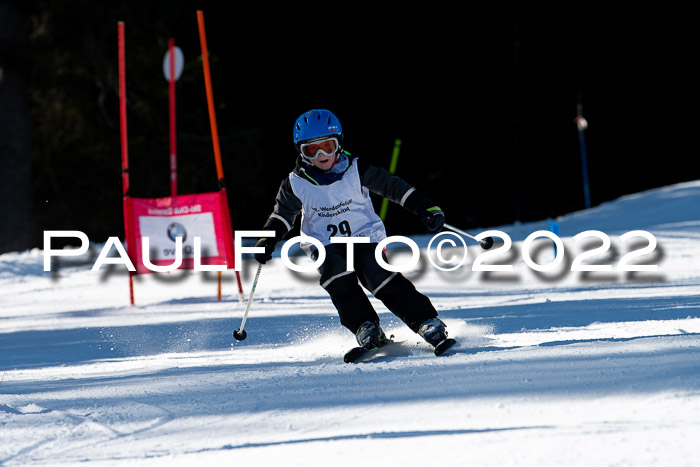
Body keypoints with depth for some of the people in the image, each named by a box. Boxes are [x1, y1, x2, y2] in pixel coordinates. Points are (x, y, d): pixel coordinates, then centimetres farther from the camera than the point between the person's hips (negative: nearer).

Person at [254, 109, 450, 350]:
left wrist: (425, 208, -10)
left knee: (379, 276, -24)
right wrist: (268, 241, 1)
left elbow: (392, 186, -4)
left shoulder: (356, 171, -8)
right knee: (336, 275, -30)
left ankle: (427, 322, -19)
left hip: (365, 236, -1)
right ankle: (366, 329, -28)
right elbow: (283, 214, 13)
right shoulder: (297, 184, -4)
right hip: (325, 245, 1)